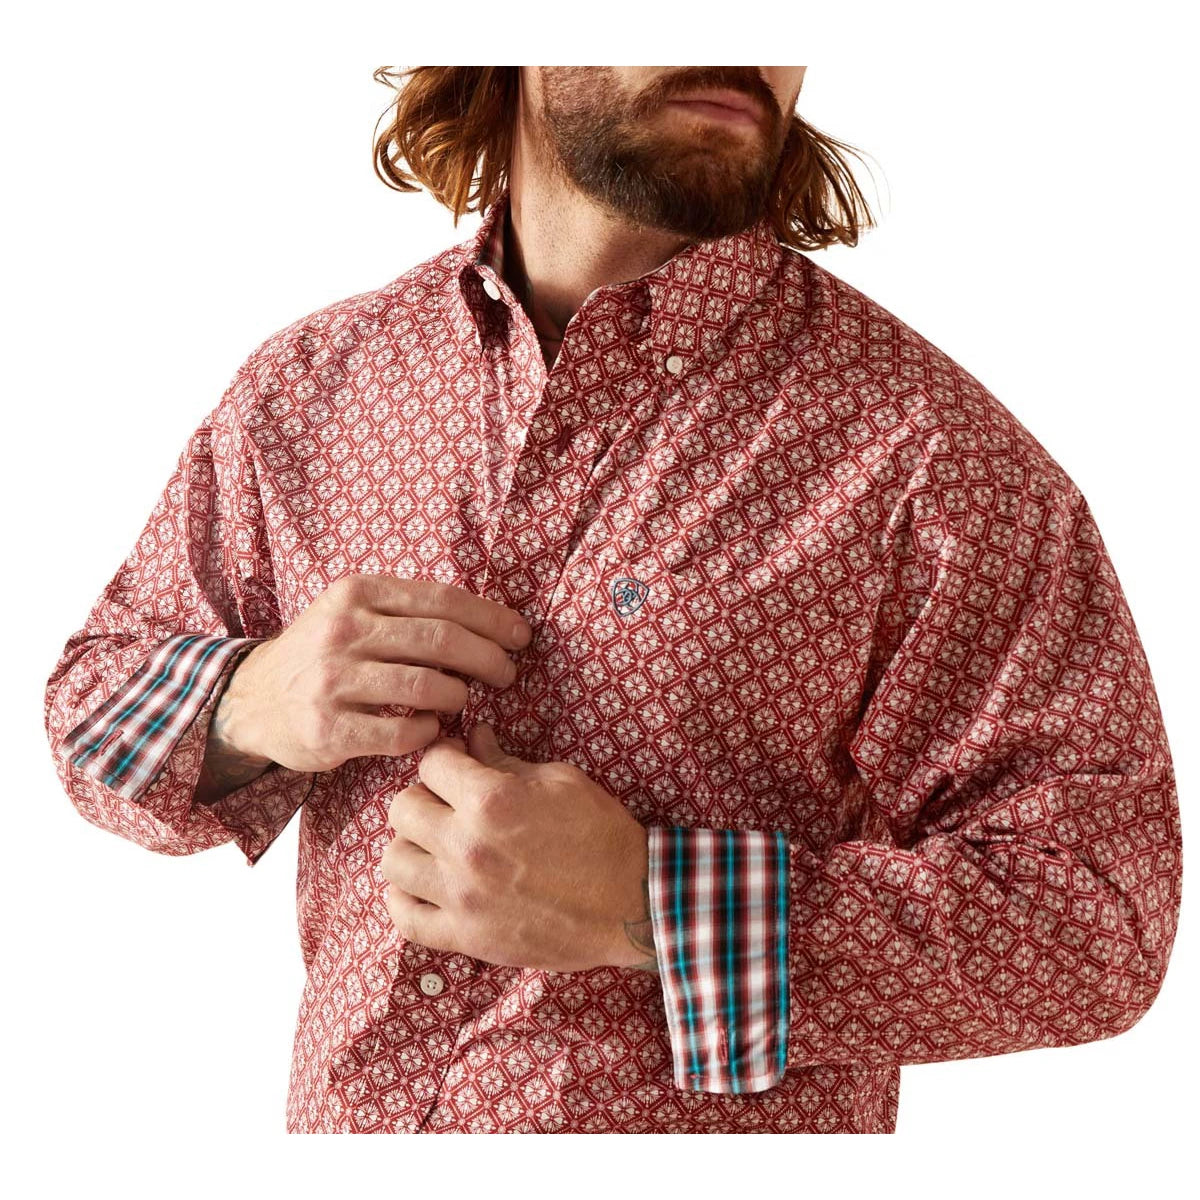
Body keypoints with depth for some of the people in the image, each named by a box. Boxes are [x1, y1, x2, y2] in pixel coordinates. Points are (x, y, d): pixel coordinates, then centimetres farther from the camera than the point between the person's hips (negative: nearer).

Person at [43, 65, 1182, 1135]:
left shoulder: (928, 444, -17)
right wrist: (241, 709, -16)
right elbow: (91, 700, 6)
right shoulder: (305, 382, -4)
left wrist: (649, 911, -27)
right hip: (337, 1104, 4)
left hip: (723, 1121, -3)